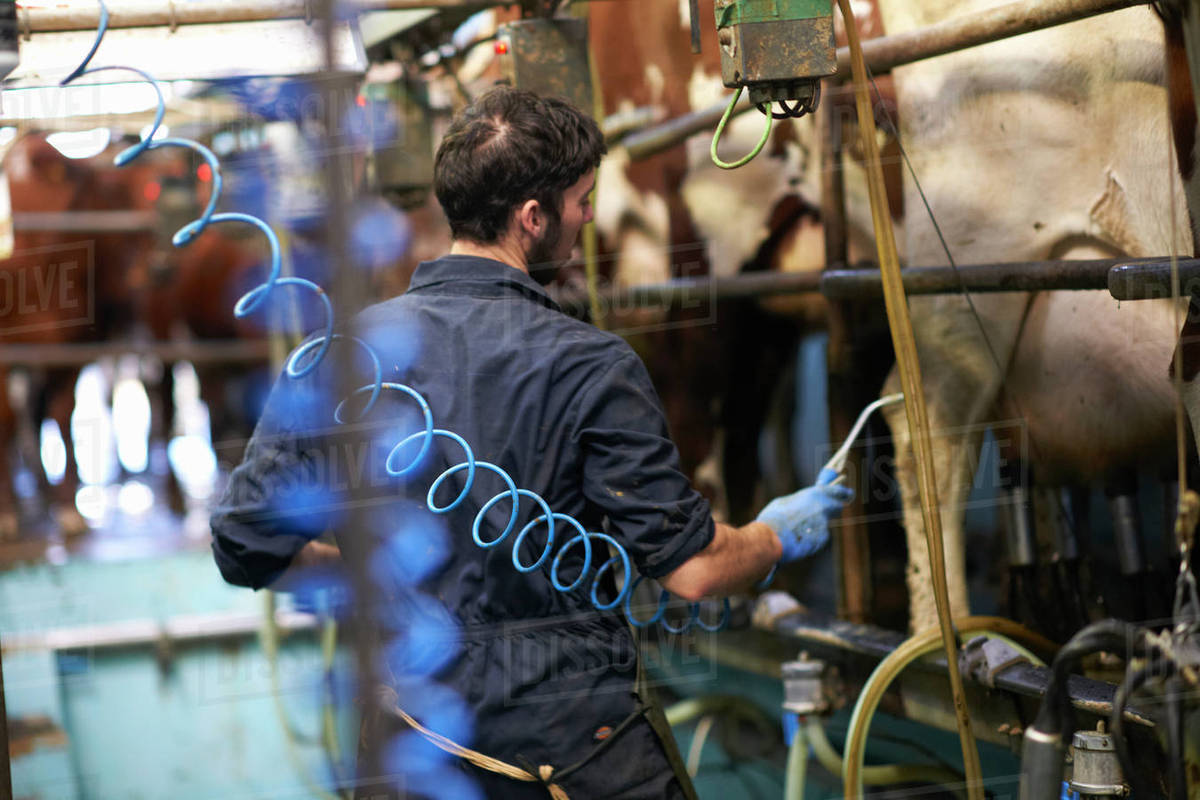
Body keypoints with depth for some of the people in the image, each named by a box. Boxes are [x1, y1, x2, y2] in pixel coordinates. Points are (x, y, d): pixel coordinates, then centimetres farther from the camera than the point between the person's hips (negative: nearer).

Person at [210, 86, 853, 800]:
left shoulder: (342, 351, -3)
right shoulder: (588, 367, -14)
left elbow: (248, 546, -2)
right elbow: (691, 571, -12)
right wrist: (779, 534, 10)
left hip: (407, 734, 4)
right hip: (570, 731, -3)